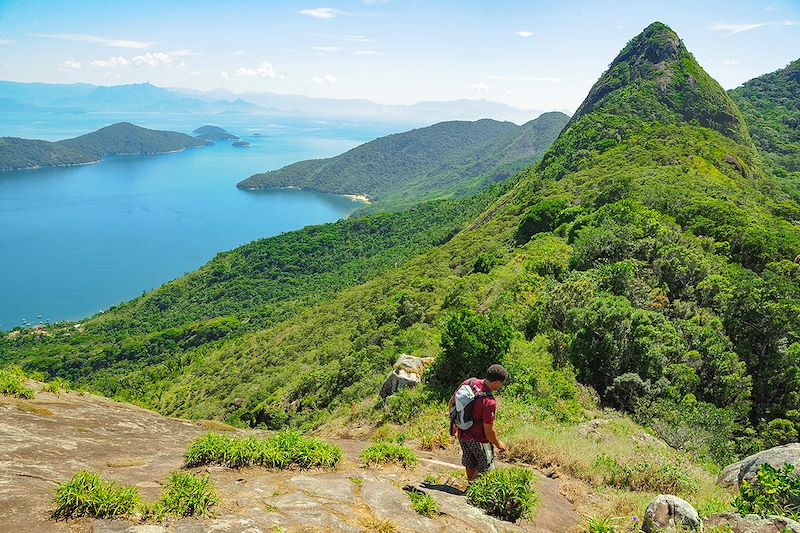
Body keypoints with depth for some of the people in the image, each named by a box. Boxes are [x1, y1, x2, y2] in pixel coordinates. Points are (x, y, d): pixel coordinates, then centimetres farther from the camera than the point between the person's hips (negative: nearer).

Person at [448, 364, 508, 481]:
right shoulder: (489, 402, -30)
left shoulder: (469, 382, -10)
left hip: (462, 434, 7)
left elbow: (451, 403, 3)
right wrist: (498, 444, -2)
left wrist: (454, 424, 17)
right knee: (485, 467, 13)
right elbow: (489, 432, -22)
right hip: (478, 439, -7)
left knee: (470, 464, 25)